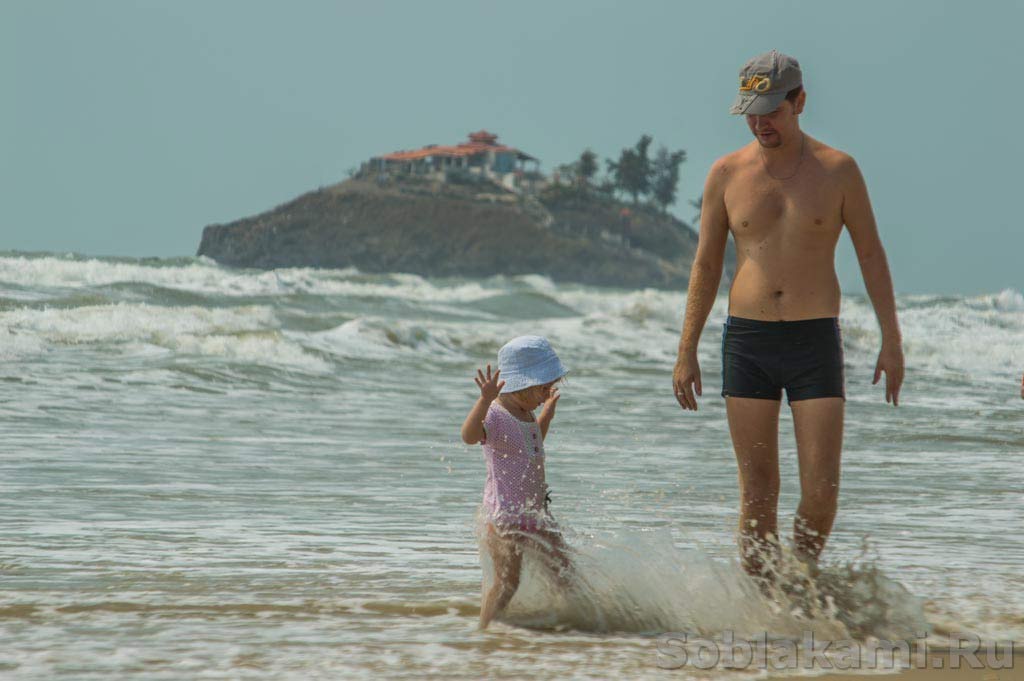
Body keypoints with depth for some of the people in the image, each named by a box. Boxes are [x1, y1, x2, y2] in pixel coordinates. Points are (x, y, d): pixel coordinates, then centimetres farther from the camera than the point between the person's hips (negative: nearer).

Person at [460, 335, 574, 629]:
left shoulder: (526, 414, 12)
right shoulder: (494, 415, -18)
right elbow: (469, 435, -42)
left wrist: (546, 415, 25)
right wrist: (485, 399, -54)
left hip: (534, 510, 9)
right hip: (504, 514, -9)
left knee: (564, 572, 15)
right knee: (507, 581, -13)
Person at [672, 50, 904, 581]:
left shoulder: (837, 170, 0)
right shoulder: (726, 174, 4)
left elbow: (871, 255, 6)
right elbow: (706, 265, 9)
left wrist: (891, 341, 1)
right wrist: (686, 352, 6)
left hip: (815, 341, -1)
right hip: (747, 342, 1)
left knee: (821, 489, -6)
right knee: (757, 492, -1)